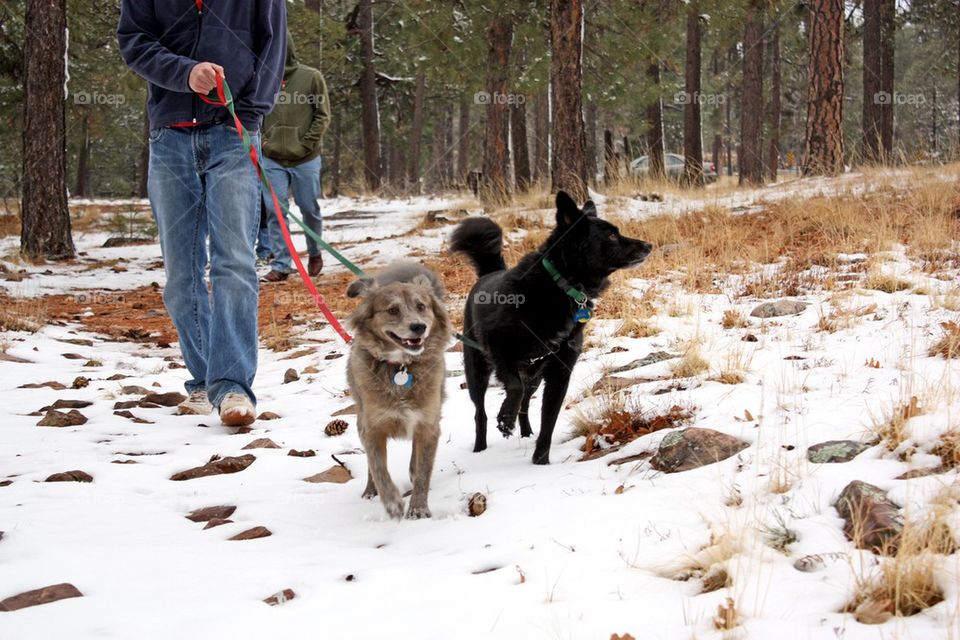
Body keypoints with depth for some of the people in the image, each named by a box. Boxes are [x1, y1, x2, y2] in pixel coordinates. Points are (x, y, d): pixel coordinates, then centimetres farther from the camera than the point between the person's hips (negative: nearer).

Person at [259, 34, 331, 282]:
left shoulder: (311, 77, -1)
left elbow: (323, 115, -1)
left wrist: (307, 143, -9)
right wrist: (262, 141, 1)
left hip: (305, 159, -2)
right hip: (272, 160, 2)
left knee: (309, 208, 7)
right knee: (275, 211, -2)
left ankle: (315, 253, 29)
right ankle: (281, 264, 3)